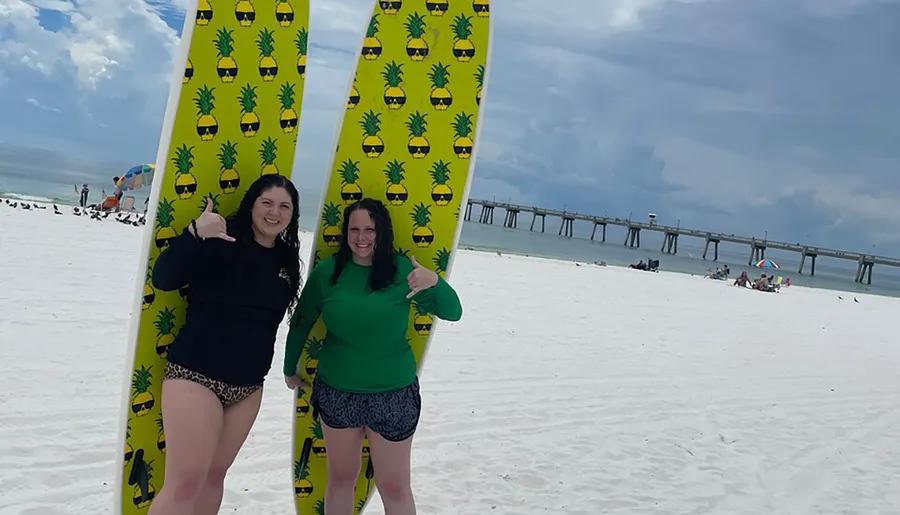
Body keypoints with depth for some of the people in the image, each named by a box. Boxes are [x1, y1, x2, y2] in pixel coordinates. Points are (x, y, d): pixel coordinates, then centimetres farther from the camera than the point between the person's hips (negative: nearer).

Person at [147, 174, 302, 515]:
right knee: (186, 480, -8)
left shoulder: (286, 259, 7)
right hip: (195, 374, -6)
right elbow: (162, 279, -24)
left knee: (215, 474, 15)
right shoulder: (220, 241, -11)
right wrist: (194, 233, -36)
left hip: (248, 385, 6)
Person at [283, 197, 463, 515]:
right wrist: (290, 370, 15)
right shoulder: (327, 271, -5)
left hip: (393, 396, -1)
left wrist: (434, 282, -31)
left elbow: (452, 313, -11)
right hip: (336, 393, 2)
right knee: (340, 478, 19)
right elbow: (300, 323, 7)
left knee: (395, 488, 7)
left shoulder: (402, 270, -8)